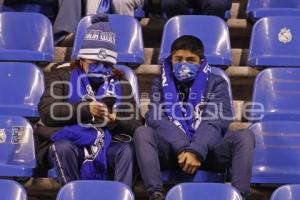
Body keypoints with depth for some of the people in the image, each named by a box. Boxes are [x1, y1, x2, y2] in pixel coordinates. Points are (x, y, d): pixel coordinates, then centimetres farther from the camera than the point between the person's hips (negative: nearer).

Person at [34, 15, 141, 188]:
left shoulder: (120, 84, 16)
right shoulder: (62, 76, 9)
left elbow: (135, 125, 8)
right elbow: (47, 112, -8)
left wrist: (116, 122, -16)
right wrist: (85, 109, -23)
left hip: (106, 146, 2)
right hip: (67, 141, -1)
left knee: (127, 150, -28)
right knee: (63, 148, -34)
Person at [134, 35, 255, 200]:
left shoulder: (215, 83, 11)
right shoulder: (161, 84, 15)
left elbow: (216, 121, -6)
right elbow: (155, 118, -4)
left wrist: (197, 151, -24)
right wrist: (182, 149, -21)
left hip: (208, 149, 0)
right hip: (172, 150, 0)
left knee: (245, 136, -24)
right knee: (142, 133, -26)